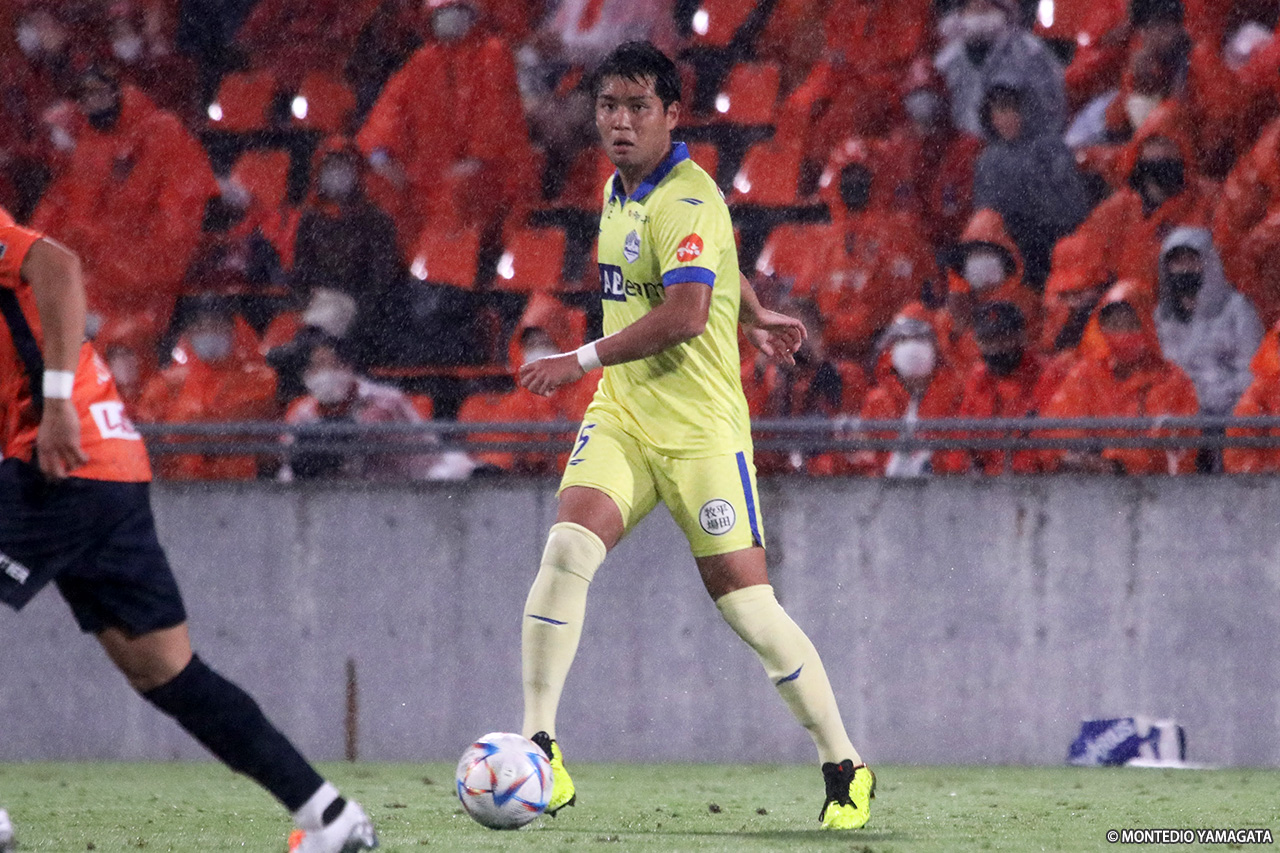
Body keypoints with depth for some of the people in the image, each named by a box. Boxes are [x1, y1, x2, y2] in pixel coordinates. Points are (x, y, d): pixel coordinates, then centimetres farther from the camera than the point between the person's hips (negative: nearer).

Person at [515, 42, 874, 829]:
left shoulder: (686, 200, -16)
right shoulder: (620, 190, 11)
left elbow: (685, 314, -27)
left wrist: (582, 361, -21)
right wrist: (755, 315, 36)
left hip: (700, 430, -7)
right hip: (622, 419, 7)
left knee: (749, 608, -3)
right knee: (567, 551, -17)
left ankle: (846, 770, 12)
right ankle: (538, 749, -16)